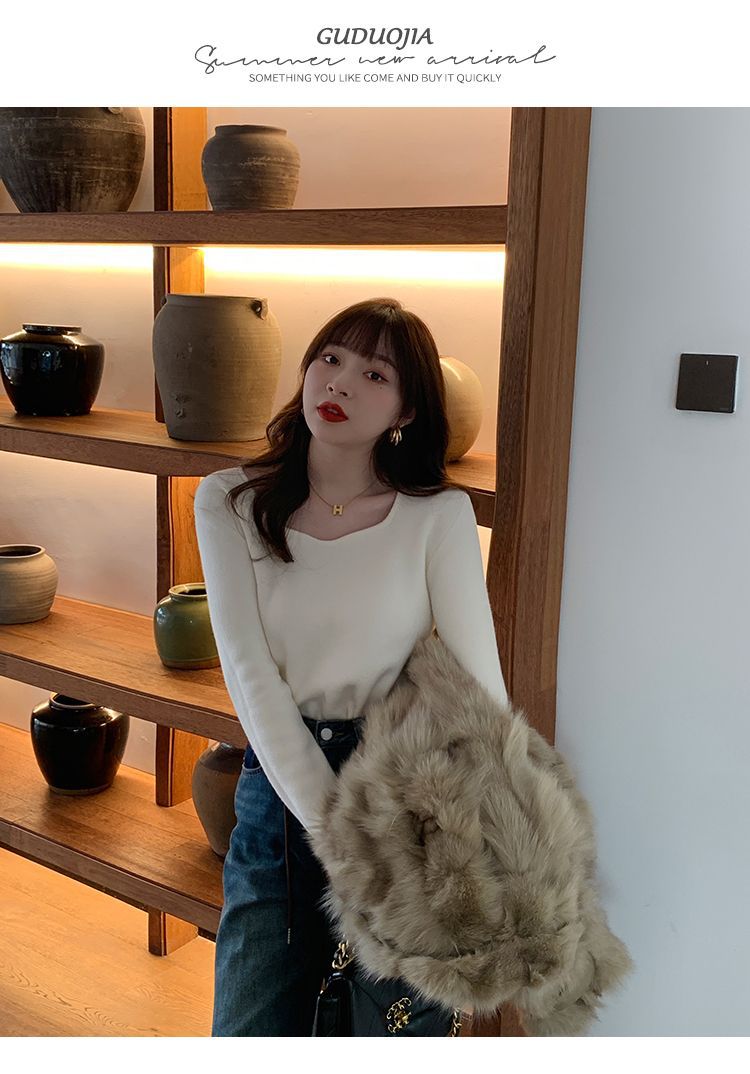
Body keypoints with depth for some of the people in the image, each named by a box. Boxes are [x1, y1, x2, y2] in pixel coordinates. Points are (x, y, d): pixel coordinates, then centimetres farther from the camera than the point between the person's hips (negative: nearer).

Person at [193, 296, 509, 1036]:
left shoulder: (438, 515, -8)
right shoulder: (230, 503, -4)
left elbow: (479, 684, -9)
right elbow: (252, 676, -10)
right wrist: (334, 829, -17)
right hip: (278, 793, 1)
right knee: (252, 1033, 6)